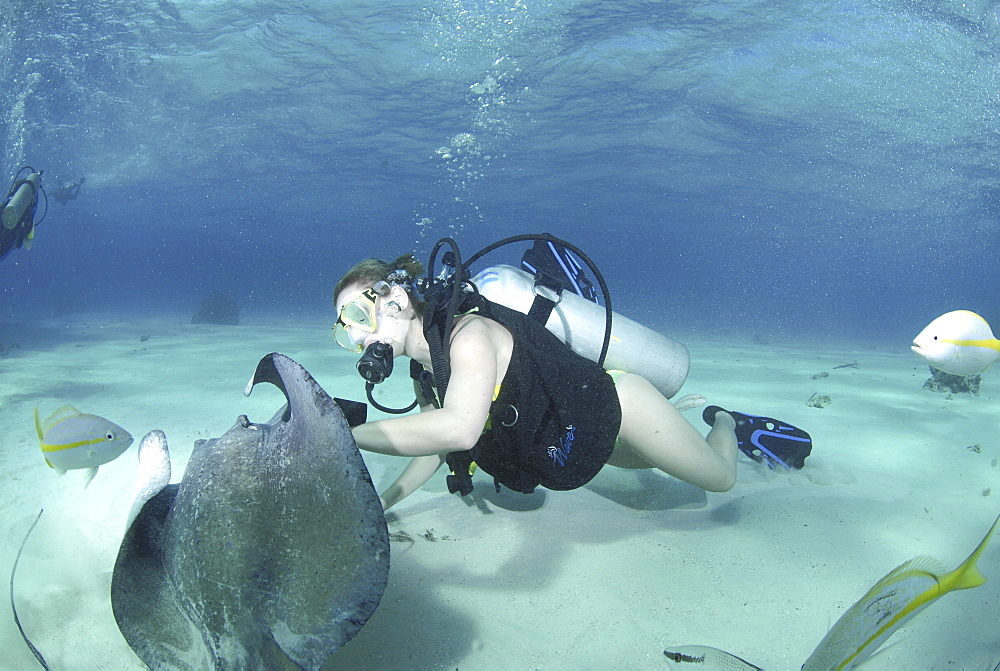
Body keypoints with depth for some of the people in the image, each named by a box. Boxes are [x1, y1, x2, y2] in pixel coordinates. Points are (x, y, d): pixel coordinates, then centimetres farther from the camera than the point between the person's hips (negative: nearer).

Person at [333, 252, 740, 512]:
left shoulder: (468, 335, -34)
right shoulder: (425, 375, -8)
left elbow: (459, 429, -51)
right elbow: (439, 443, 6)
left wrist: (348, 434, -47)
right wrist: (387, 499, 0)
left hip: (613, 403, -8)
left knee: (722, 478, 12)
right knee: (646, 461, 36)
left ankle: (722, 419, 41)